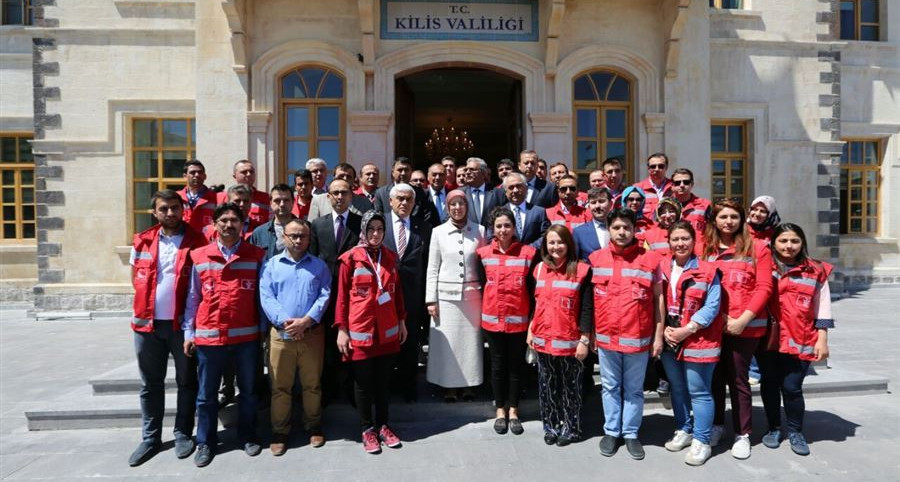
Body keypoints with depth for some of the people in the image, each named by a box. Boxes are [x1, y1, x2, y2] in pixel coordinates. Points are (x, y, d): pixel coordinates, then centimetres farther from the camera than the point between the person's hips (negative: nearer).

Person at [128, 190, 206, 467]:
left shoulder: (197, 242, -5)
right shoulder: (142, 241, 5)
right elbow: (136, 278, 17)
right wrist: (149, 300, 8)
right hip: (147, 323, 3)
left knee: (186, 381, 10)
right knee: (150, 384, 14)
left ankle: (183, 434, 25)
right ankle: (150, 438, 29)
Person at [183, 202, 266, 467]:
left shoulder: (256, 255, 0)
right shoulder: (199, 256, 2)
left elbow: (262, 294, 2)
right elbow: (192, 297, 7)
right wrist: (189, 332, 4)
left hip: (247, 336, 0)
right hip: (208, 336, 1)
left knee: (248, 391, 13)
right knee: (206, 394, 12)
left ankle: (248, 437, 30)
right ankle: (205, 443, 28)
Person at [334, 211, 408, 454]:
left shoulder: (390, 257, 6)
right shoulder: (350, 258, -7)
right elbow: (341, 295, -5)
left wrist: (402, 321, 12)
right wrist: (341, 329, -8)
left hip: (388, 331, 4)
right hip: (360, 331, -4)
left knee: (384, 381, 13)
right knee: (363, 382, 9)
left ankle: (383, 425, 28)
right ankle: (367, 429, 25)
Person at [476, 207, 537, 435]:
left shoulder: (528, 253, -5)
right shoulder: (483, 253, -1)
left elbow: (533, 288, -1)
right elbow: (481, 283, 7)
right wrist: (483, 311, 4)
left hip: (519, 320, -1)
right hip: (492, 319, 1)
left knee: (516, 366, 10)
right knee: (497, 366, 12)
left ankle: (513, 411, 25)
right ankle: (500, 410, 26)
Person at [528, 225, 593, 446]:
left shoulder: (582, 270, -8)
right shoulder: (540, 269, 5)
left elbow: (587, 308, -8)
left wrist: (584, 340, -11)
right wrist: (531, 331, 11)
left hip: (570, 341, -4)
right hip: (543, 339, 4)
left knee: (570, 386, 9)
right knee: (547, 385, 15)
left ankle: (571, 428, 26)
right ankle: (550, 426, 30)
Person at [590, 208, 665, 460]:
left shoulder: (650, 259, -3)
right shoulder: (596, 259, 1)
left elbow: (658, 299, 2)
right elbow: (589, 298, 6)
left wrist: (659, 335, 0)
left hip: (638, 338, -1)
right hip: (606, 337, 1)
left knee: (634, 389, 12)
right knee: (611, 387, 14)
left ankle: (631, 433, 28)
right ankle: (611, 432, 29)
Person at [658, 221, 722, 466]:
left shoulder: (707, 271, -8)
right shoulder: (661, 268, 5)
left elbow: (711, 307, -12)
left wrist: (687, 330, -18)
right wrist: (664, 329, -7)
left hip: (697, 341, -4)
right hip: (669, 341, 5)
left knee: (699, 392, 3)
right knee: (677, 389, 17)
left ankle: (701, 441, 16)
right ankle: (683, 430, 34)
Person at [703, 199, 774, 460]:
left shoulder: (757, 248, -1)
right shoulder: (706, 249, 6)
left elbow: (764, 288, -5)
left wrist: (743, 319, -13)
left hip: (745, 326, -2)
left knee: (738, 379, 6)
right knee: (715, 376, 12)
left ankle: (742, 434, 22)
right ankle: (716, 425, 30)